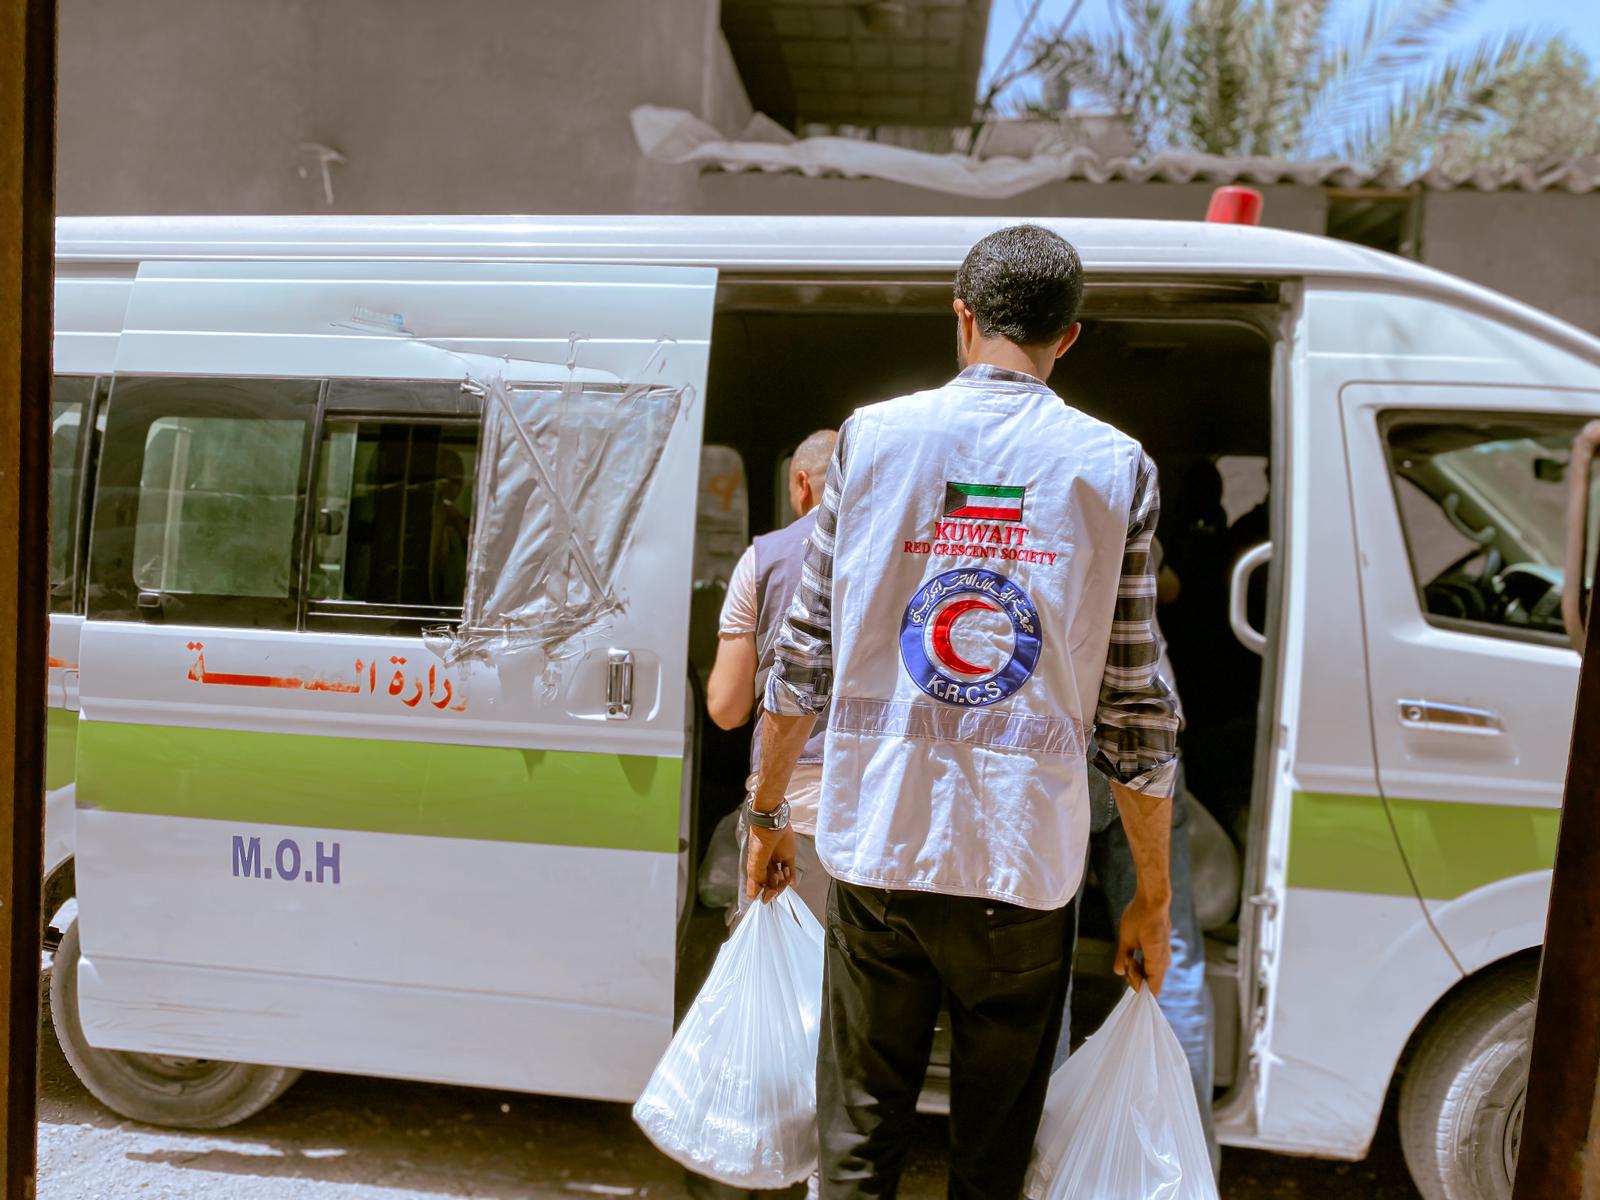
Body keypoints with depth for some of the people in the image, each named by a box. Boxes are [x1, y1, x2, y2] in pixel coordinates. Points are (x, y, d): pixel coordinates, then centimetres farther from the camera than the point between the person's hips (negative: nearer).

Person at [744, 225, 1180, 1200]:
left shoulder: (874, 436, 0)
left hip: (876, 847, 1)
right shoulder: (1115, 468, -1)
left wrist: (768, 812, 15)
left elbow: (803, 657, 2)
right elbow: (1137, 711, -2)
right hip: (1025, 863, 0)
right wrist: (1152, 899, 8)